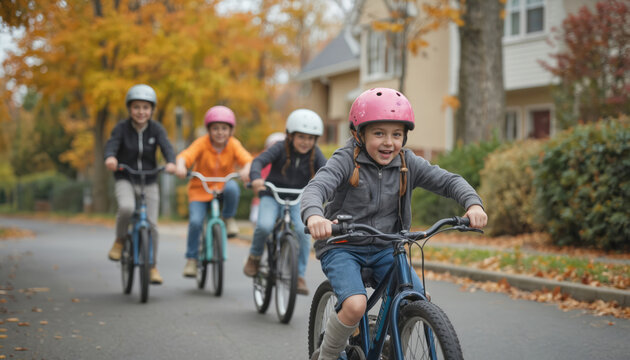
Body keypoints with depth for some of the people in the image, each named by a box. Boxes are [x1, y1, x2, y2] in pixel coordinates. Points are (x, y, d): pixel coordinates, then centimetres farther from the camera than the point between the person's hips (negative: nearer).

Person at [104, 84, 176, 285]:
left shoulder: (156, 129, -5)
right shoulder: (122, 128, -8)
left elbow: (166, 147, -19)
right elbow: (111, 145, -23)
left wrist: (171, 162, -41)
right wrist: (110, 158, -47)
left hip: (149, 182, 2)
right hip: (125, 180, -2)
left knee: (151, 224, -3)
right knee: (126, 208, -32)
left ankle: (152, 266, 14)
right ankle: (119, 240, -3)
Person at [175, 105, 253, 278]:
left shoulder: (233, 144, -5)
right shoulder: (202, 143, -10)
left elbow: (246, 158, -21)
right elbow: (186, 155, -27)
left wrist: (246, 170, -44)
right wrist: (180, 166, -50)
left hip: (223, 188, 1)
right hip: (200, 190, -1)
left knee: (232, 187, -33)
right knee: (195, 221, -20)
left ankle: (229, 218, -6)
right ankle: (191, 260, -1)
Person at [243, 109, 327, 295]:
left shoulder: (315, 154, -7)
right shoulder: (281, 148, -15)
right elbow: (259, 161, -28)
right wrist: (256, 178, -50)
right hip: (272, 196, -2)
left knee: (303, 231, -23)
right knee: (264, 226, -28)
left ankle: (299, 276, -7)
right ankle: (255, 256, 4)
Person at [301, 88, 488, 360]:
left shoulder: (407, 164, -2)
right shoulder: (346, 160, -14)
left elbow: (449, 181, -4)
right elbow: (316, 187, -29)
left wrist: (473, 204, -25)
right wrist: (314, 216, -52)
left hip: (383, 248, 5)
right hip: (341, 247, -4)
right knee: (355, 305, -28)